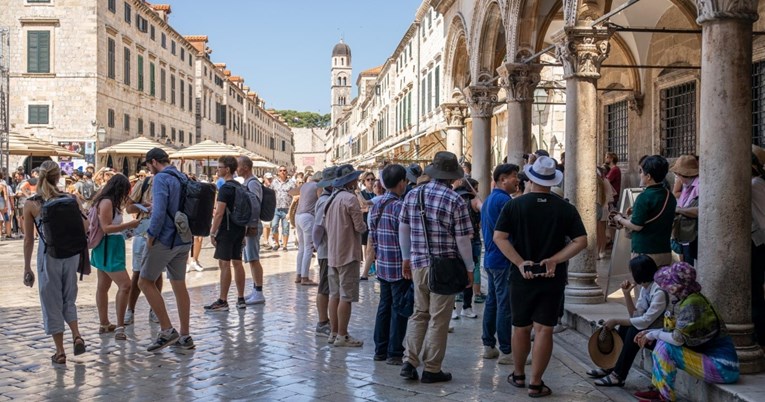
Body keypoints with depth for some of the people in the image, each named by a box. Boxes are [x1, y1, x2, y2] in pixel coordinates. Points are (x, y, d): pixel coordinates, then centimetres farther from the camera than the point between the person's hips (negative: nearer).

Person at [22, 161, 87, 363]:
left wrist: (27, 267, 2)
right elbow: (85, 225, -2)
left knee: (51, 302, 10)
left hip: (49, 255, -2)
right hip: (71, 253, 2)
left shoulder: (31, 204, -7)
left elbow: (29, 239, -5)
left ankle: (60, 351, 13)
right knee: (69, 299, 21)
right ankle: (77, 335, 1)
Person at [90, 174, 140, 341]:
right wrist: (129, 225, -25)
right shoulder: (106, 202, -16)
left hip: (109, 249, 11)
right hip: (108, 249, -11)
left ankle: (104, 324, 23)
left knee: (103, 286, 15)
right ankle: (120, 327, -19)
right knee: (125, 285, -18)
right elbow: (106, 227, -22)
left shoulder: (109, 202, 14)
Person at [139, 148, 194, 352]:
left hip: (165, 240, -8)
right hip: (183, 241, 8)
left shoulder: (161, 178, -14)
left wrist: (151, 237, -13)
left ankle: (167, 330, -3)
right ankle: (184, 336, 17)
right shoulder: (183, 178, 12)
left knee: (145, 282, 2)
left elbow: (159, 212, -23)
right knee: (179, 285, 13)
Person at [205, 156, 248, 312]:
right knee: (237, 262, 11)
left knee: (224, 263, -6)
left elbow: (219, 213, -19)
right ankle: (241, 299, 14)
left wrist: (212, 232, -14)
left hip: (227, 230, -9)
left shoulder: (225, 188, -14)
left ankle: (222, 301, -5)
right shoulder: (240, 186, 13)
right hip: (239, 229, 9)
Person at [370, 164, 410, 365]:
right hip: (400, 267, -7)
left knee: (384, 307, 14)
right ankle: (394, 353, 3)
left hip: (382, 265, 8)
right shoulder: (399, 206, -16)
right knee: (399, 309, 0)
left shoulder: (376, 206, 9)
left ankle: (380, 350, 20)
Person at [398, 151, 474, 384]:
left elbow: (403, 228, 9)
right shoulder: (455, 201, -13)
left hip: (418, 264, 5)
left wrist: (406, 258, 19)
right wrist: (469, 268, 0)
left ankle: (409, 362, 11)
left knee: (419, 314, 17)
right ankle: (431, 369, 11)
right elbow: (463, 240, -11)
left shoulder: (413, 195, 2)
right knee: (438, 318, 4)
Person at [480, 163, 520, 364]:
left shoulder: (488, 200, 15)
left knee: (492, 302, 14)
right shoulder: (504, 200, -16)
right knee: (505, 306, -6)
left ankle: (488, 346, 20)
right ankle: (506, 351, -2)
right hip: (503, 260, -10)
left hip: (490, 259, 10)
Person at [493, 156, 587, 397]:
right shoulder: (566, 209, -2)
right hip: (552, 278, 0)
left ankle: (518, 375, 30)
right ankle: (535, 384, 5)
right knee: (544, 330, 3)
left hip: (521, 277, 1)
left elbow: (499, 237, -12)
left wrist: (520, 263, -14)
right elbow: (581, 241, -8)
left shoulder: (514, 205, -4)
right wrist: (554, 260, -12)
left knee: (521, 328, 15)